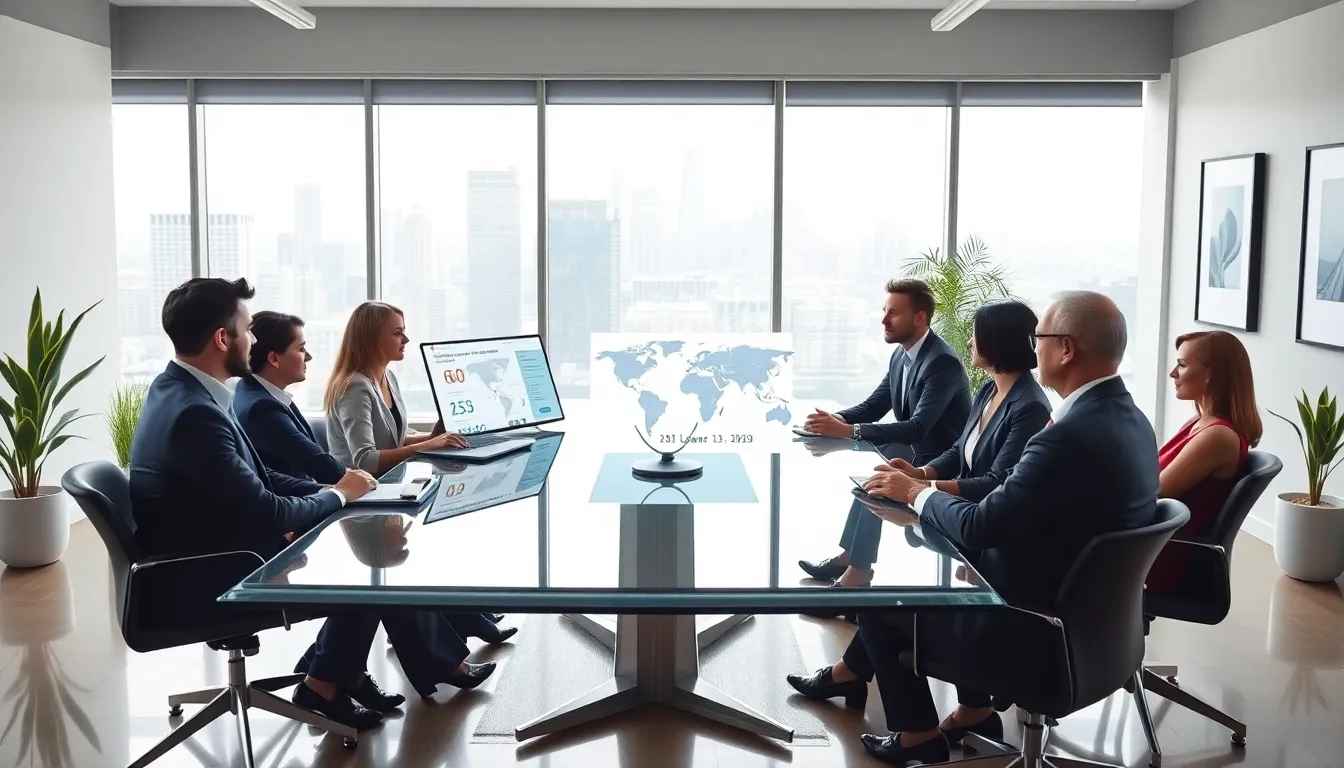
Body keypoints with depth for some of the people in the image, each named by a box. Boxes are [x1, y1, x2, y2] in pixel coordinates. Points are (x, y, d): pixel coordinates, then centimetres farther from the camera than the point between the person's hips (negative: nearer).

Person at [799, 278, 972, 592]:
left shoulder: (943, 362, -25)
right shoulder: (901, 355, 4)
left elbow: (918, 428, -33)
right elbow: (873, 406, 8)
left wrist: (847, 430, -38)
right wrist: (835, 420, -14)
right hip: (912, 452, 9)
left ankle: (858, 571, -15)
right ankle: (849, 556, 2)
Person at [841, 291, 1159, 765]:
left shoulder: (1072, 436, -29)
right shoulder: (1128, 418, 1)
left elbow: (979, 527, -23)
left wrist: (918, 494, -4)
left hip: (1038, 637, -9)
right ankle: (974, 712, 32)